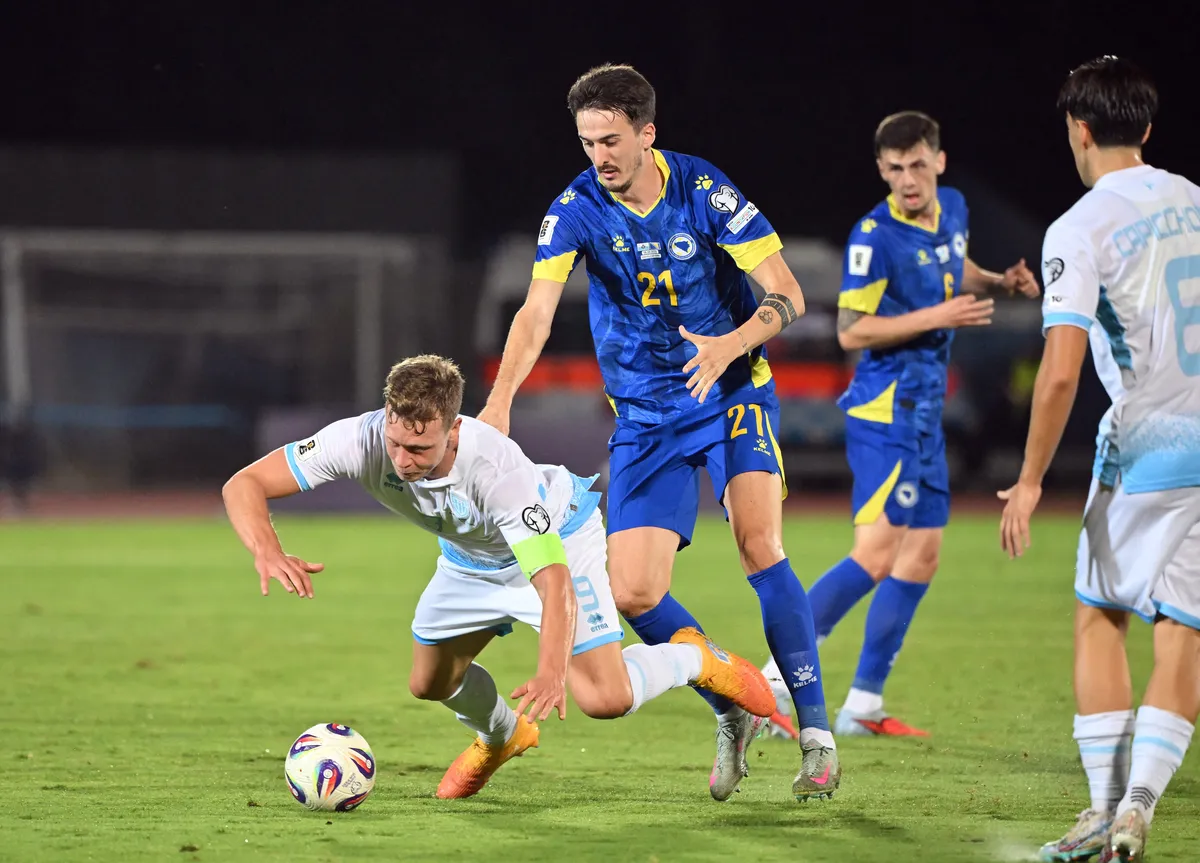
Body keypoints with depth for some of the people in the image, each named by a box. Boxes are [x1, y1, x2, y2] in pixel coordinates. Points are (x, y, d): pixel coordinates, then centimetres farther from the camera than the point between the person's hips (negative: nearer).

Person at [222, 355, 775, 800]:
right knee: (430, 683, 12)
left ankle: (694, 659, 16)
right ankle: (501, 737, 45)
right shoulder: (360, 441, -34)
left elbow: (554, 579, -47)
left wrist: (551, 671, -63)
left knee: (605, 698, -16)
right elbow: (244, 484, -33)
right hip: (469, 556, 5)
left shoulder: (498, 468, -44)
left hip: (558, 539, -5)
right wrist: (268, 551, -54)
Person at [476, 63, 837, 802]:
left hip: (733, 389, -2)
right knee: (633, 594, -7)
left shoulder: (703, 190, -14)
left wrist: (731, 344, -33)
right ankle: (734, 714, 16)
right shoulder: (577, 209, -11)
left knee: (759, 542, -23)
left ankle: (817, 737, -16)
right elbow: (538, 310, -24)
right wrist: (500, 399, -41)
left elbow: (787, 295, -13)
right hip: (646, 417, 2)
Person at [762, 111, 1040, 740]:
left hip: (923, 412, 9)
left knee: (922, 555, 9)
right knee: (877, 553, -18)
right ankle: (778, 679, -17)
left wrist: (1001, 282, 8)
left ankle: (863, 705, 14)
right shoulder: (874, 236, -15)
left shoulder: (953, 209, 9)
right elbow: (850, 331, -15)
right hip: (885, 410, -9)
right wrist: (938, 317, -20)